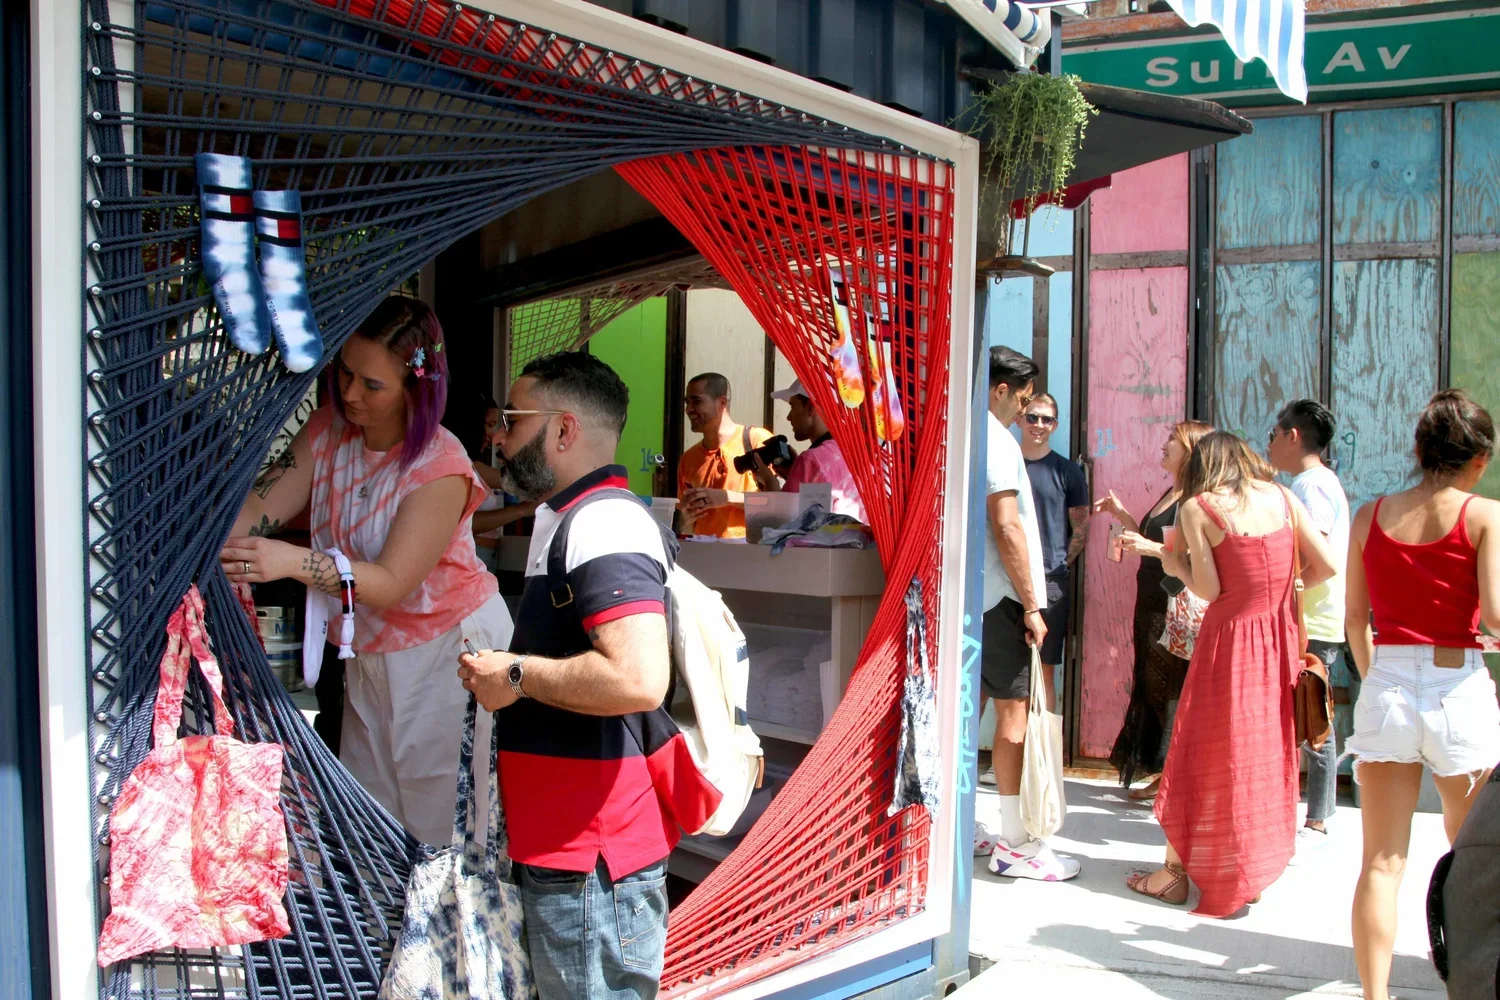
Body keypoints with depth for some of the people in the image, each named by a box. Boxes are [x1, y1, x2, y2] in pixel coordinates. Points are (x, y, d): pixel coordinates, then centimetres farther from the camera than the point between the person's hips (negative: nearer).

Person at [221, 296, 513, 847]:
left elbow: (392, 583, -26)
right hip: (370, 652, 6)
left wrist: (294, 562, -40)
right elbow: (261, 505, -11)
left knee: (440, 824, -1)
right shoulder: (327, 431, -2)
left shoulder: (441, 466, -22)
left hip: (448, 645, -6)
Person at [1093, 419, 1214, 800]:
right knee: (1152, 690, 12)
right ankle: (1163, 776, 20)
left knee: (1172, 691, -6)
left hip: (1177, 609, -10)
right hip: (1153, 605, 10)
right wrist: (1121, 515, 18)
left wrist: (1152, 548, -26)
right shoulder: (1170, 494, 17)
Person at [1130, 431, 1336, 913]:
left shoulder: (1197, 507, -9)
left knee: (1202, 752, 7)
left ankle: (1175, 872, 16)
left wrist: (1176, 565, 5)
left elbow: (1209, 589, -13)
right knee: (1266, 750, 15)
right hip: (1279, 635, 4)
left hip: (1230, 638, -4)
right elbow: (1326, 566, 0)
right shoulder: (1282, 497, 2)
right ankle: (1252, 873, 22)